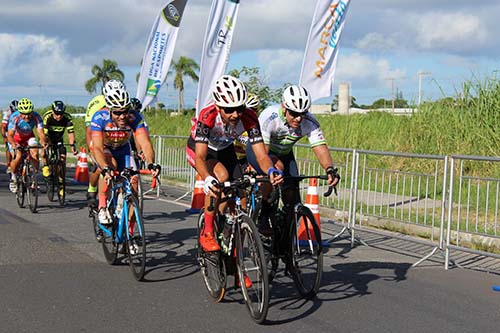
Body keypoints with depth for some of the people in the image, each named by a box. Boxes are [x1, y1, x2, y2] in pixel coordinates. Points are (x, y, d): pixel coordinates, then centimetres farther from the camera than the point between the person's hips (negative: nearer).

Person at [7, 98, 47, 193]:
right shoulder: (14, 117, -34)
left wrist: (43, 142, -55)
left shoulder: (36, 117, -29)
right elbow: (10, 135, -40)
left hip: (29, 137, 2)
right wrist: (13, 144, -60)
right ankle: (13, 177, 4)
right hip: (15, 138, -2)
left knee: (35, 154, -22)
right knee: (17, 157, -23)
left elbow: (40, 132, -33)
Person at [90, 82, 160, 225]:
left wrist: (151, 164, -56)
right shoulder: (100, 118, -34)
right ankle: (102, 207, -22)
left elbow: (145, 143, -38)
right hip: (104, 149, -2)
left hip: (123, 150, 2)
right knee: (111, 164, -37)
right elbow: (97, 148, -42)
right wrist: (105, 169, -59)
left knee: (132, 187, -10)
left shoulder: (135, 118, -30)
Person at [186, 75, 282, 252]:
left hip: (225, 150, 4)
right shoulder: (207, 116, -39)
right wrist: (208, 179, -65)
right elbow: (200, 157, -45)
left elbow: (261, 156, -32)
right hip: (198, 148, -4)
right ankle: (207, 233, -19)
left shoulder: (249, 118, -30)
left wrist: (271, 171, -54)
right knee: (221, 176, -35)